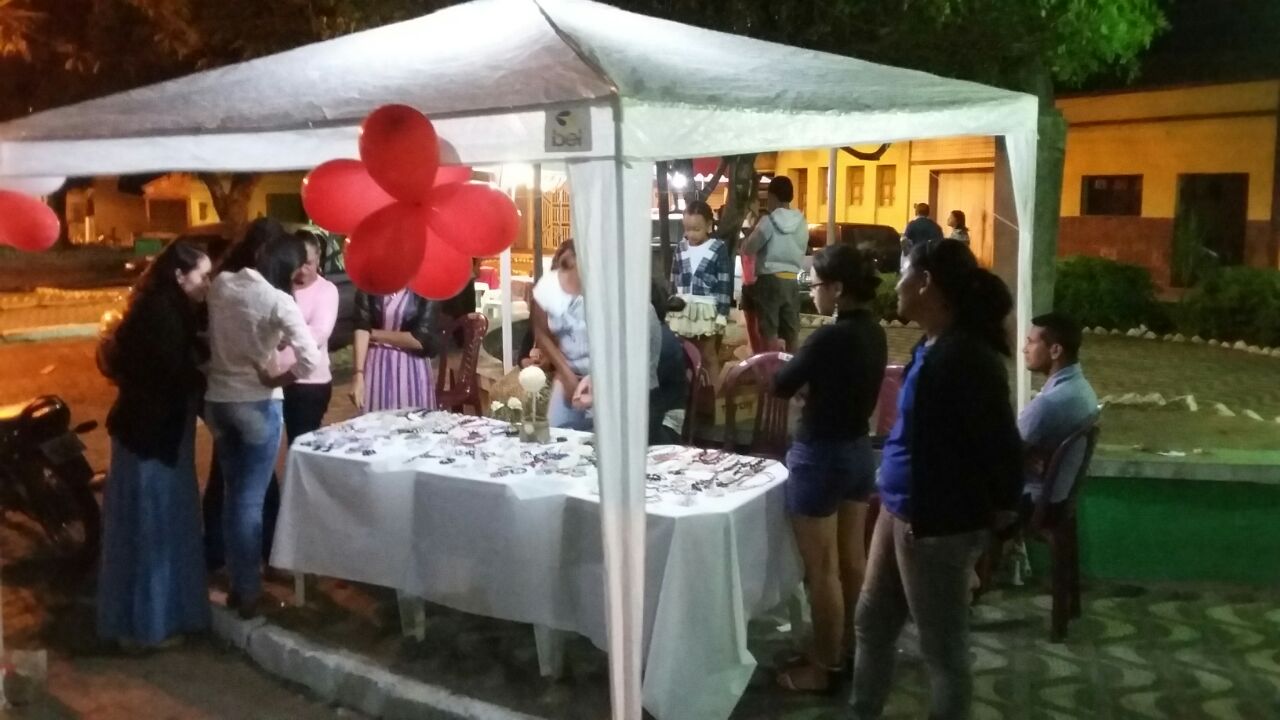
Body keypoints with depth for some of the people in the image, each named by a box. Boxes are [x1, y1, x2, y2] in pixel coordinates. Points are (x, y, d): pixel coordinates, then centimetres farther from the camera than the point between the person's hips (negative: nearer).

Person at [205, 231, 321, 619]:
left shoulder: (221, 283, -1)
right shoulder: (278, 301, -17)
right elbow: (310, 360, -24)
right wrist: (273, 379, -11)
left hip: (217, 400, 6)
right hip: (257, 405, -5)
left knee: (233, 495, 17)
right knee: (250, 501, 4)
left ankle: (237, 585, 27)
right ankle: (249, 594, 13)